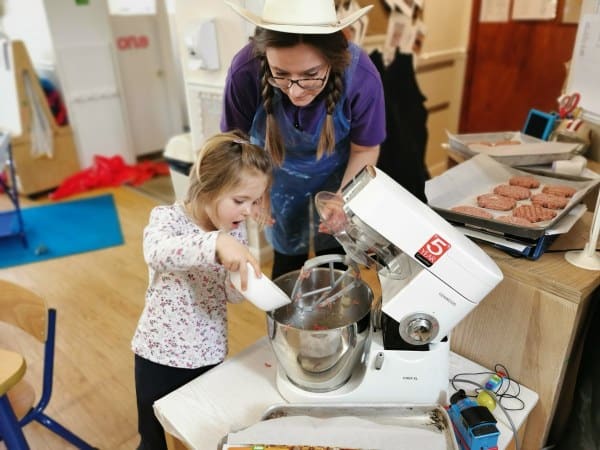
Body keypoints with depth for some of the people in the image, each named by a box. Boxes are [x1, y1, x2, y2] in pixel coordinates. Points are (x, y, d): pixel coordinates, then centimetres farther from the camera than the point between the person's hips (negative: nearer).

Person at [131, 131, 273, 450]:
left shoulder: (235, 231, -6)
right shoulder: (168, 218, -19)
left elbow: (233, 295, -3)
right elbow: (156, 252, -43)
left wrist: (245, 279, -25)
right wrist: (216, 243, -57)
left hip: (209, 354, 4)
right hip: (160, 354, -3)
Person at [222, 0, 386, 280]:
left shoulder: (361, 76, -32)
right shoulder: (245, 71, -33)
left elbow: (365, 150, -15)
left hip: (336, 178, 0)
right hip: (280, 180, 0)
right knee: (287, 259, 14)